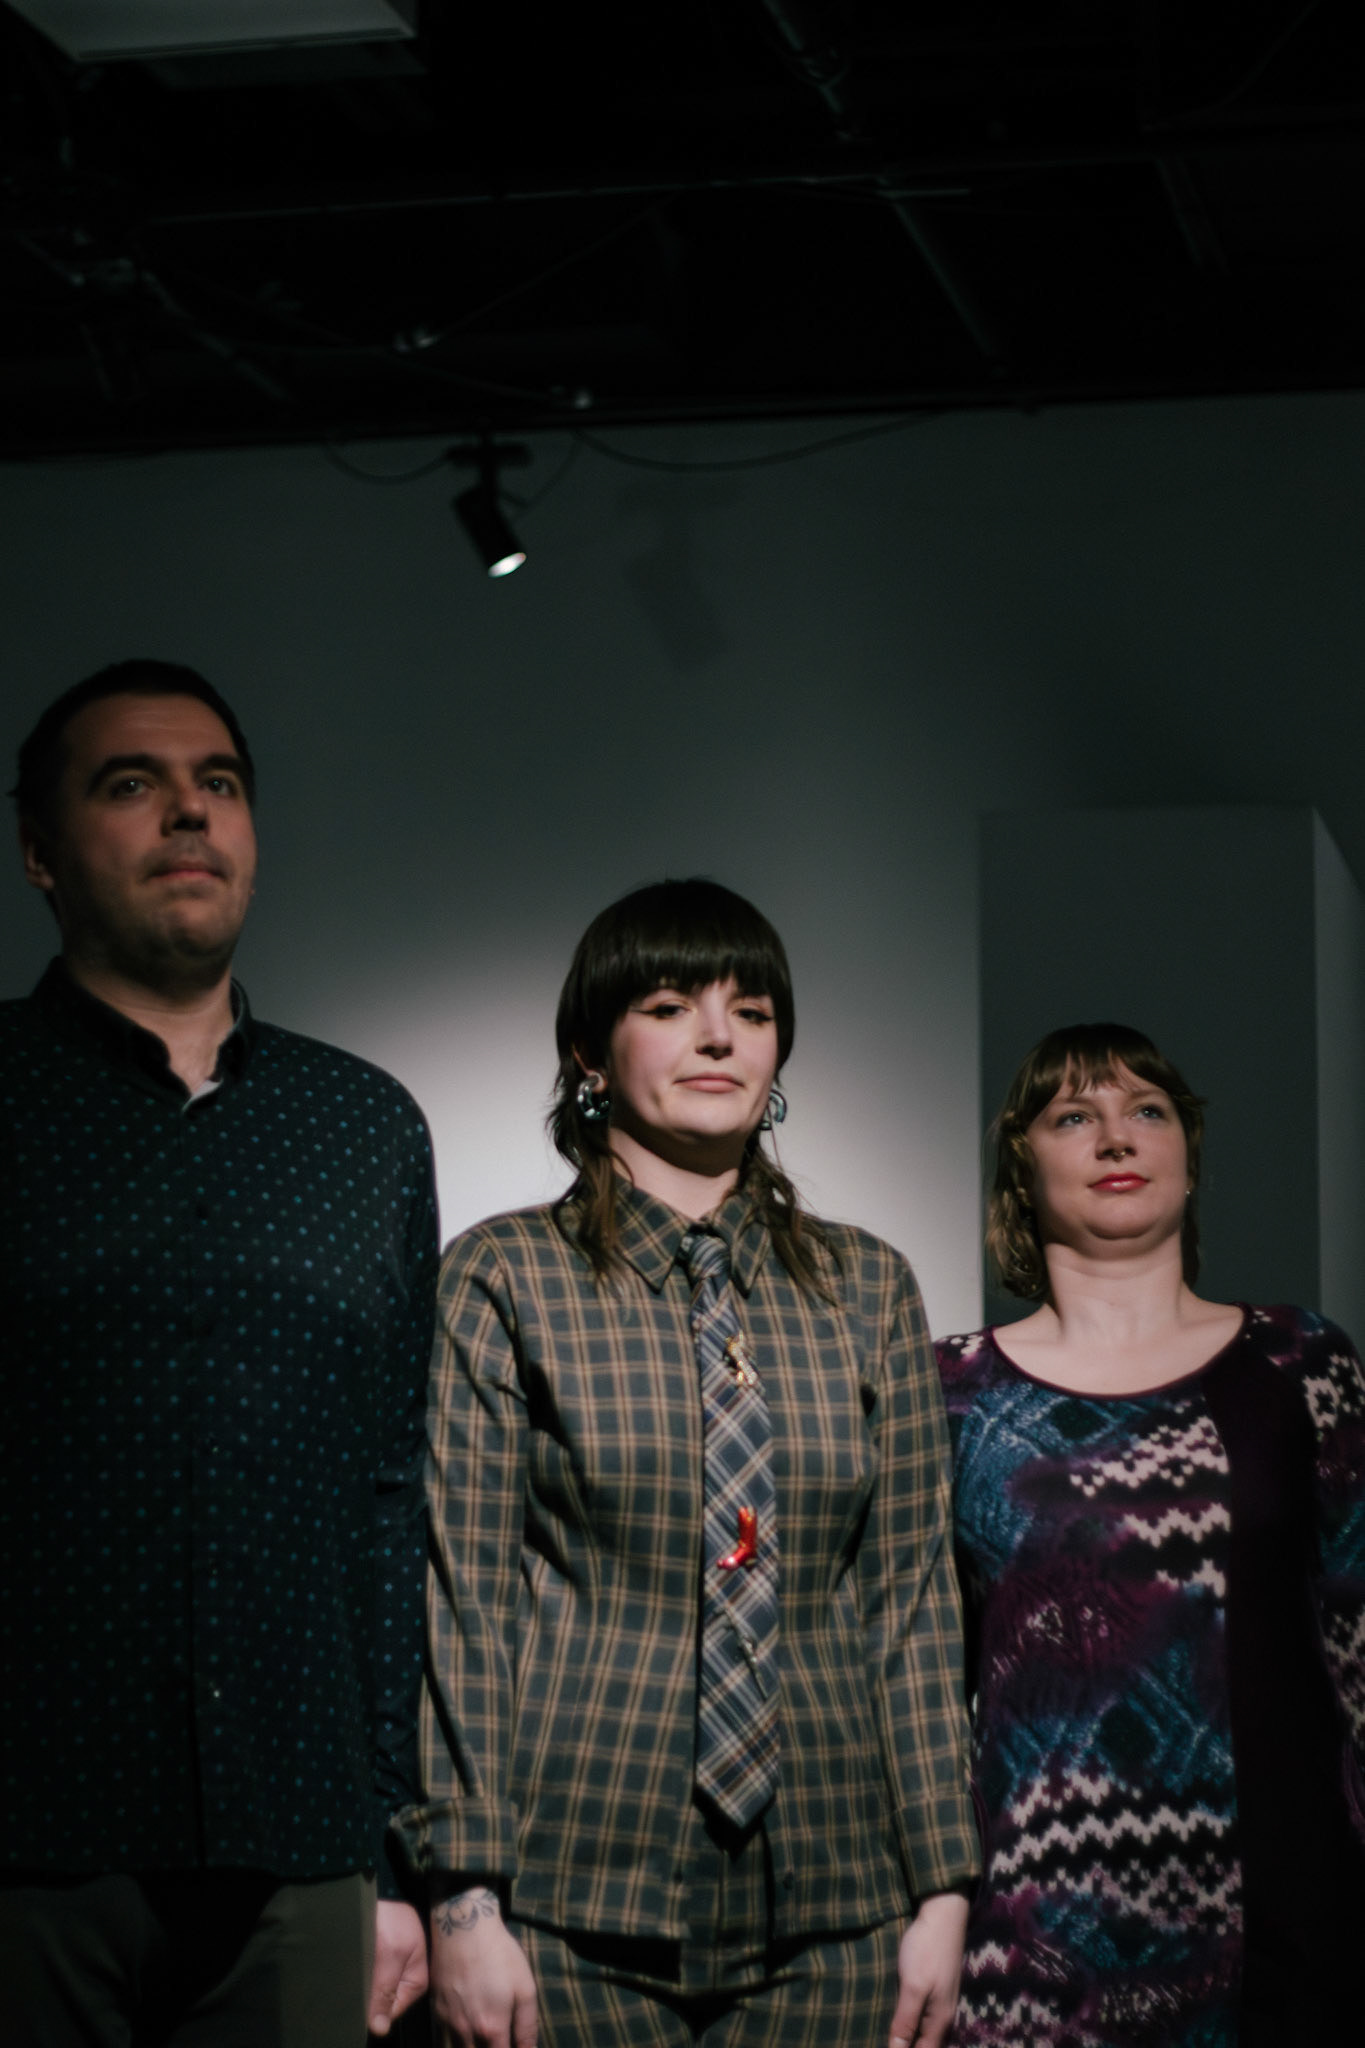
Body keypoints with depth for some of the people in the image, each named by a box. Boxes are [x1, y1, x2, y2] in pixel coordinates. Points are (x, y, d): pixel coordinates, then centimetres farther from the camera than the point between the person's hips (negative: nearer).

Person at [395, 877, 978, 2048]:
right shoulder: (506, 1279, 0)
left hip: (827, 1904, 3)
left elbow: (915, 1596, 8)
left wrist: (943, 1886, 4)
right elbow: (460, 1599, -4)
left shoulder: (868, 1288, 10)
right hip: (575, 1902, -3)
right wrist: (466, 1896, -9)